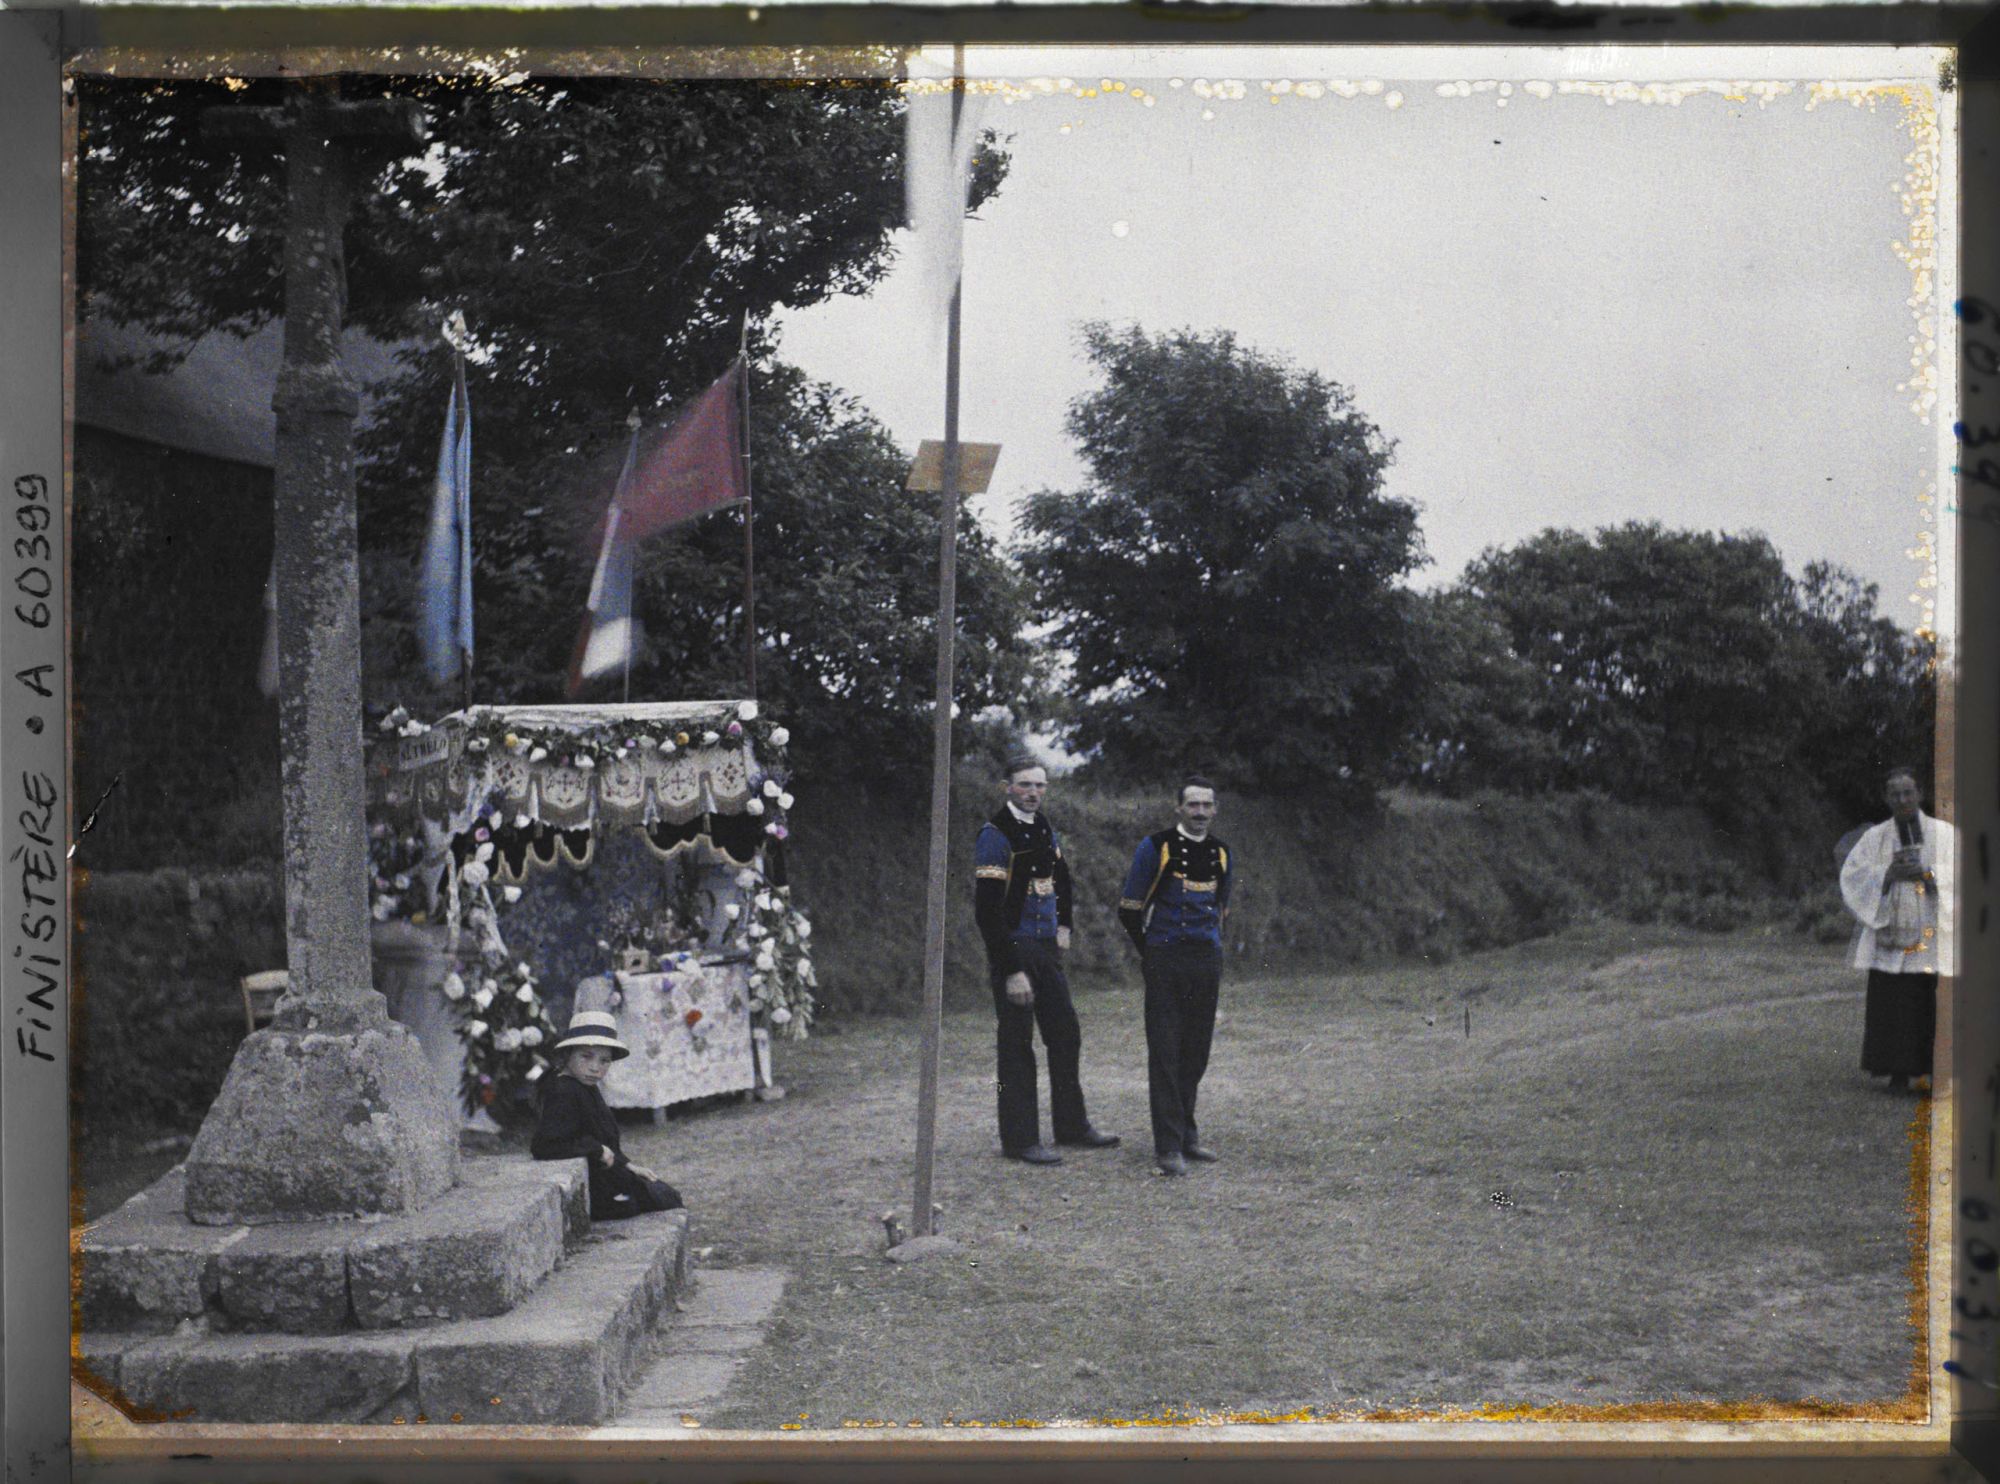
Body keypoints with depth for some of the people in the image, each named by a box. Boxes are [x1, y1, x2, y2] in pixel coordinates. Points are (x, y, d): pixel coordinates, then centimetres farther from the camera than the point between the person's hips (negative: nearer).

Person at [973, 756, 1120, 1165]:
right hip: (1013, 950, -8)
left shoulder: (1044, 828, 10)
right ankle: (1019, 1139, 6)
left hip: (1047, 948, 8)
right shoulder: (995, 835, -16)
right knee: (1017, 1046, -2)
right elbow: (987, 910, -20)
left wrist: (1063, 925, 19)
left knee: (1066, 1036, 13)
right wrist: (1011, 972, -22)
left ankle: (1072, 1125, 25)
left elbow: (1061, 877, 30)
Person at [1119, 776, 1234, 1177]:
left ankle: (1186, 1134, 21)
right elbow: (1129, 910, 2)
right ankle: (1168, 1147, -4)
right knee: (1165, 1053, -6)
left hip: (1208, 962, 5)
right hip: (1166, 961, -5)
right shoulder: (1156, 849, -4)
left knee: (1196, 1052, 9)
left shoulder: (1221, 854, 12)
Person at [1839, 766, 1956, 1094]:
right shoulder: (1875, 838, 9)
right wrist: (1888, 873, -12)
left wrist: (1927, 873, -14)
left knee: (1935, 1005, -3)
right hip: (1890, 932, 1)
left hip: (1935, 937, -1)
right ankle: (1898, 1073, 4)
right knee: (1893, 1006, -3)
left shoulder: (1945, 834, 7)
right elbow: (1851, 875, 2)